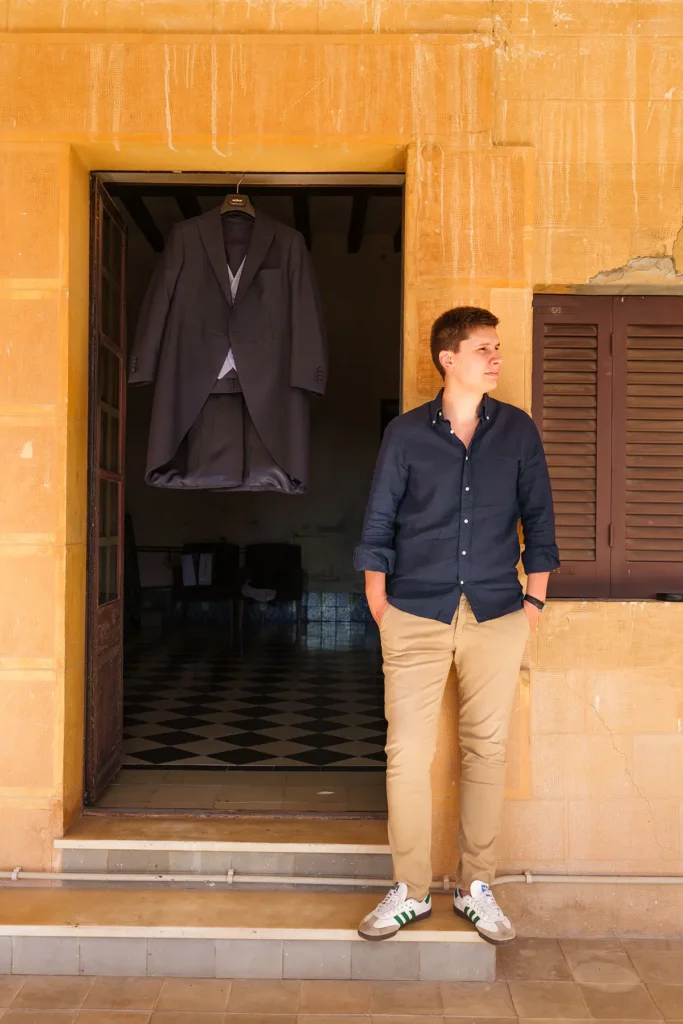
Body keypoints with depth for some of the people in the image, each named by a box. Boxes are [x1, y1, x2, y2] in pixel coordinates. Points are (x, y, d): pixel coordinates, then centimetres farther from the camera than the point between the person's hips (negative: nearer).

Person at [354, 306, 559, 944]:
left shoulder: (518, 431, 6)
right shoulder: (405, 434, 3)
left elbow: (538, 520, 10)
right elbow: (378, 527, 5)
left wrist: (534, 602, 4)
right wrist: (379, 611, 0)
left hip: (496, 617, 1)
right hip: (416, 616, -1)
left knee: (486, 750, 6)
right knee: (407, 751, -1)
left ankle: (477, 889, 21)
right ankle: (410, 891, 15)